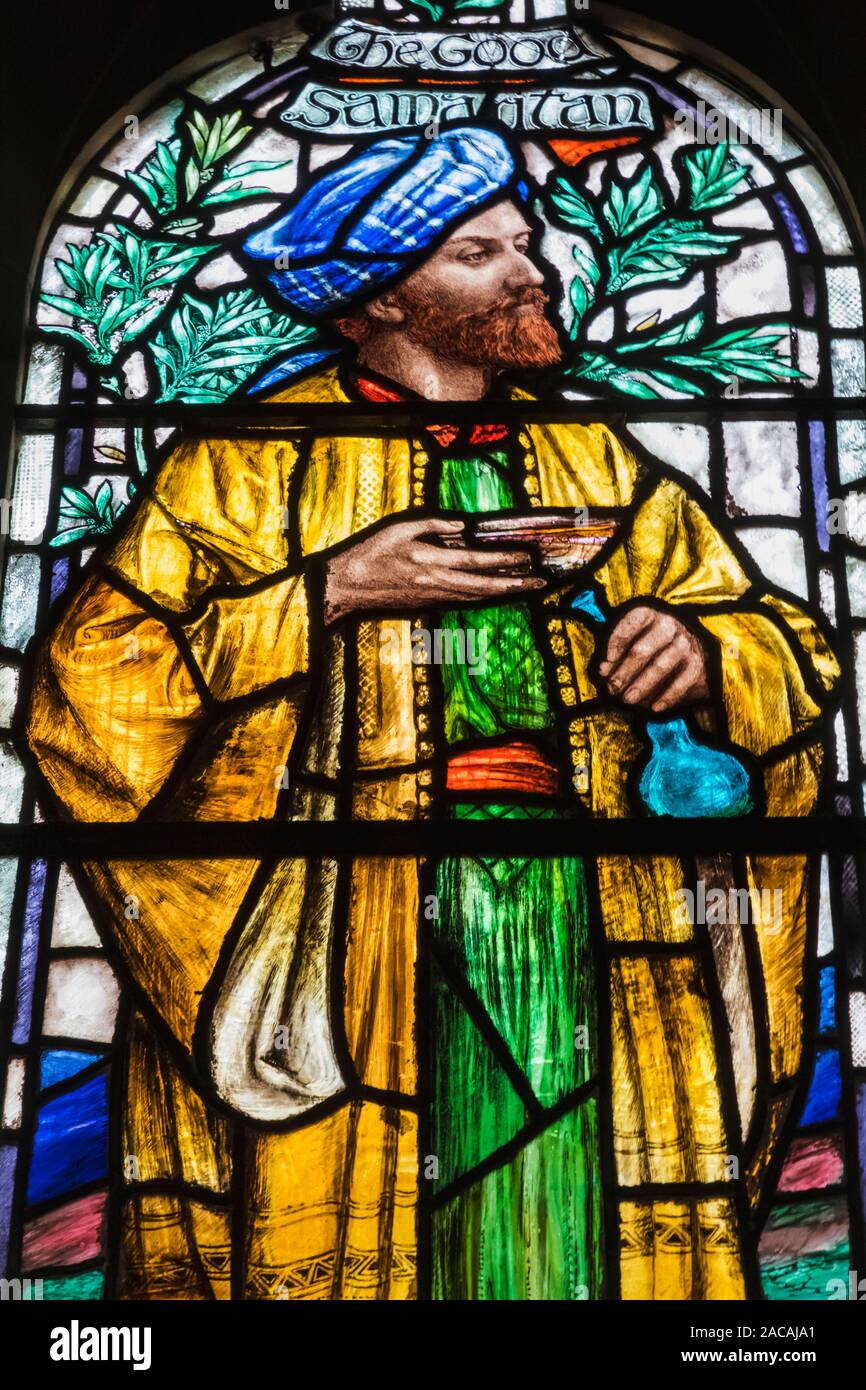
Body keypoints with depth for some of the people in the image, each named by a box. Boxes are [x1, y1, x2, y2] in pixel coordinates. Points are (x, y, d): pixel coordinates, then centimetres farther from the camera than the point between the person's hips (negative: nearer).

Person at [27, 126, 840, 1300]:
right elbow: (86, 684, -1)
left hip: (582, 900, 3)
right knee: (332, 1239, -5)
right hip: (340, 911, -2)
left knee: (580, 1233, -1)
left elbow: (796, 652, 19)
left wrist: (700, 647, -4)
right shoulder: (260, 458, 7)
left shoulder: (601, 467, 18)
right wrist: (330, 594, -8)